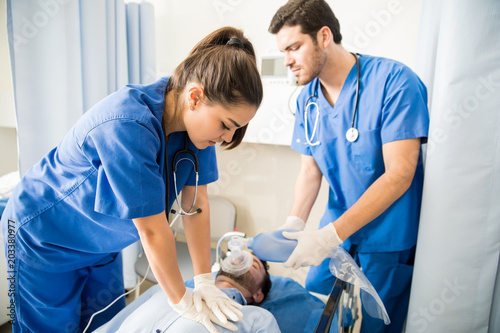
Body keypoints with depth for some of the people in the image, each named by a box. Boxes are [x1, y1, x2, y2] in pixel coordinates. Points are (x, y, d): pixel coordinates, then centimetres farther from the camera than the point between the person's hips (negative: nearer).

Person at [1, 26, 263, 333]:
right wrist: (182, 302, -19)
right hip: (45, 239, -6)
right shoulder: (127, 126, -38)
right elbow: (152, 230, -32)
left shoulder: (198, 117, -16)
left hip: (101, 241, 6)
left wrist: (204, 281, -11)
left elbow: (196, 204, -12)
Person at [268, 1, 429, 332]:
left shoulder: (394, 82, -18)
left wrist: (331, 235, -27)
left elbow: (399, 174, -23)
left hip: (388, 243, -5)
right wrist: (295, 222, -15)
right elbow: (310, 170, 3)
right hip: (336, 234, 5)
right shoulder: (307, 100, 1)